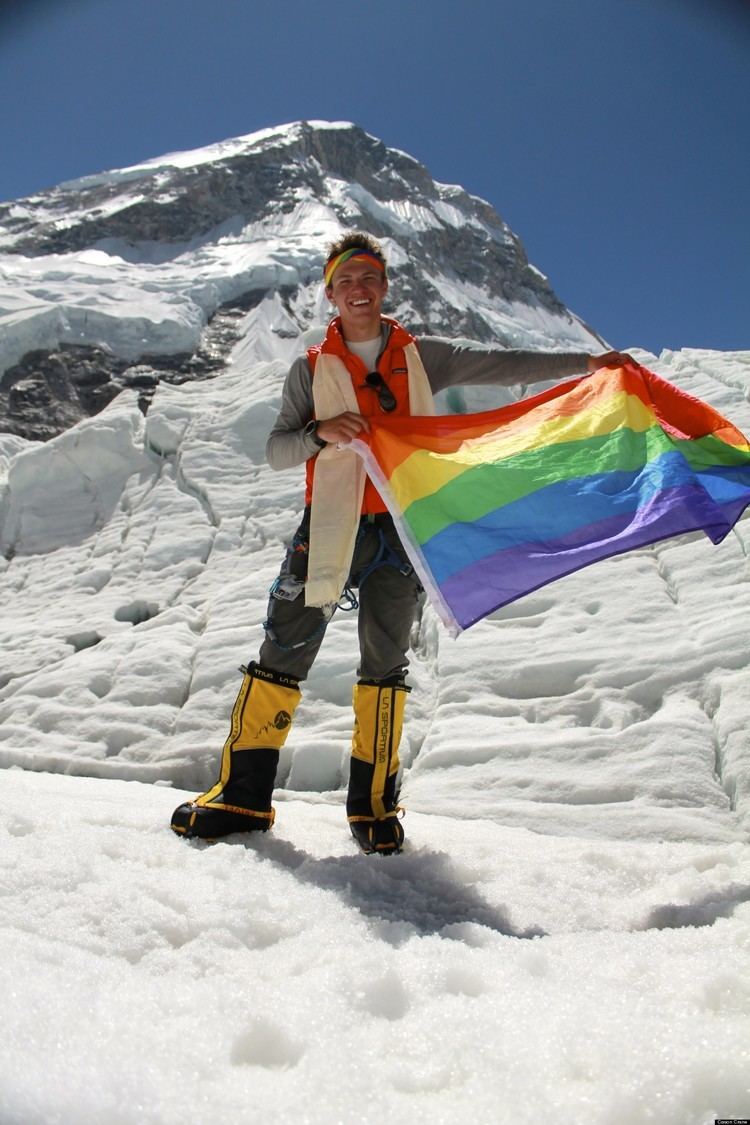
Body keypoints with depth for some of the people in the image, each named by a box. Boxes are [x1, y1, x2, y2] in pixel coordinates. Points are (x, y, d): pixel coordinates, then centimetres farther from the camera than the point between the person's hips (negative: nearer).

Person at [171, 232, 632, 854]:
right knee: (283, 655, -3)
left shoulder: (423, 356, 9)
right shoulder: (312, 369, 7)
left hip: (400, 531, 1)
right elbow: (277, 449, 3)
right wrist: (320, 433, -18)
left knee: (386, 664, 5)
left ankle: (374, 803, 16)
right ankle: (243, 794, 8)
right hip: (329, 528, 0)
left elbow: (505, 364, 6)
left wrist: (589, 361, -1)